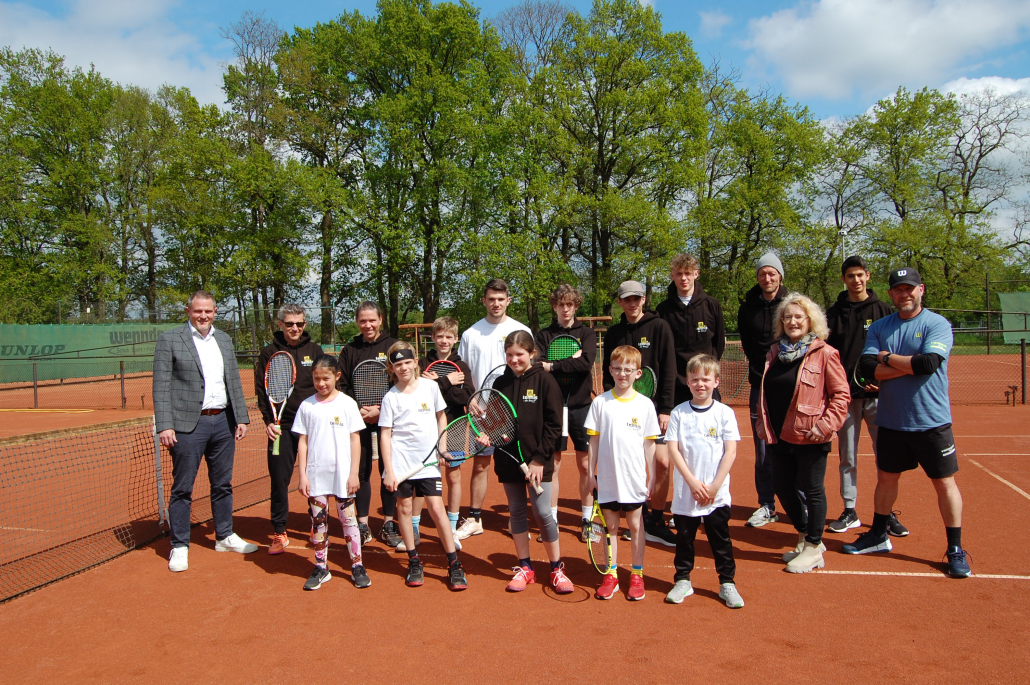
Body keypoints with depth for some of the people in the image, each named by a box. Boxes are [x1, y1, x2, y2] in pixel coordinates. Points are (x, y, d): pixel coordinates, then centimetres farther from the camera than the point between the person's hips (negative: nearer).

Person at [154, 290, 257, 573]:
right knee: (182, 489, 3)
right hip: (188, 425, -5)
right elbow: (161, 387, -7)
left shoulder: (224, 340, 13)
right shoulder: (169, 340, -3)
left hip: (223, 422, 5)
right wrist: (165, 426, -14)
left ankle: (225, 537, 29)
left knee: (223, 485, 15)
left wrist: (241, 418, 9)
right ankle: (179, 547, 15)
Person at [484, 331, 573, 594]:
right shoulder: (501, 383, 5)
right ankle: (525, 568, 25)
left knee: (542, 513, -2)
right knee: (516, 512, 11)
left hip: (537, 461, -4)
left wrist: (539, 459, -13)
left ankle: (557, 569, 15)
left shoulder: (544, 380, -7)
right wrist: (489, 434, -9)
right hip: (508, 459, 4)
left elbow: (553, 424, -8)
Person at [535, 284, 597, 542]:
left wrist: (552, 366, -15)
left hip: (581, 406, 0)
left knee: (585, 465, 5)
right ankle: (552, 519, 15)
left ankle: (586, 519, 17)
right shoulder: (544, 335, 7)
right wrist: (571, 361, -16)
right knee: (553, 464, 4)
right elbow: (537, 366, -9)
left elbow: (586, 363, -14)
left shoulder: (587, 333, 5)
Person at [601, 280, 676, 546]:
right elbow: (607, 373, 11)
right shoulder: (613, 334, 8)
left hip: (654, 407, -2)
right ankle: (639, 520, 17)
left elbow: (669, 371, -4)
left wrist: (665, 409, -9)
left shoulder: (659, 327, -1)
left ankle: (657, 521, 7)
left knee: (662, 463, -8)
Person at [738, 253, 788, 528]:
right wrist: (762, 369, -1)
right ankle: (767, 506, 14)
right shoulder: (747, 307, 7)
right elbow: (748, 346, 10)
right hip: (761, 384, 2)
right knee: (763, 451, 4)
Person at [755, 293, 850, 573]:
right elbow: (765, 392, 18)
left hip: (809, 438, -6)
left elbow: (841, 394, -9)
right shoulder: (775, 353, 10)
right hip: (779, 436, 6)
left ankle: (813, 549, 22)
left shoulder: (824, 354, -8)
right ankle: (805, 537, 34)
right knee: (783, 487, 14)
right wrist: (762, 423, 13)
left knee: (812, 490, 6)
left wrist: (826, 425, -16)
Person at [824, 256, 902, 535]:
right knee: (847, 457, 7)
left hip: (878, 394, -1)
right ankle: (849, 512, 16)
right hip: (845, 396, 1)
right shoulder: (834, 313, 7)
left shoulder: (882, 309, 4)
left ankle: (887, 512, 14)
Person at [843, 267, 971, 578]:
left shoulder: (937, 324, -7)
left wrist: (887, 357, -11)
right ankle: (878, 535, 30)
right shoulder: (879, 327, 5)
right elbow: (868, 368, -8)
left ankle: (955, 549, 16)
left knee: (945, 483, 3)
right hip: (891, 421, 4)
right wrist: (912, 365, -16)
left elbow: (929, 363, -23)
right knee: (886, 478, 15)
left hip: (931, 422, -4)